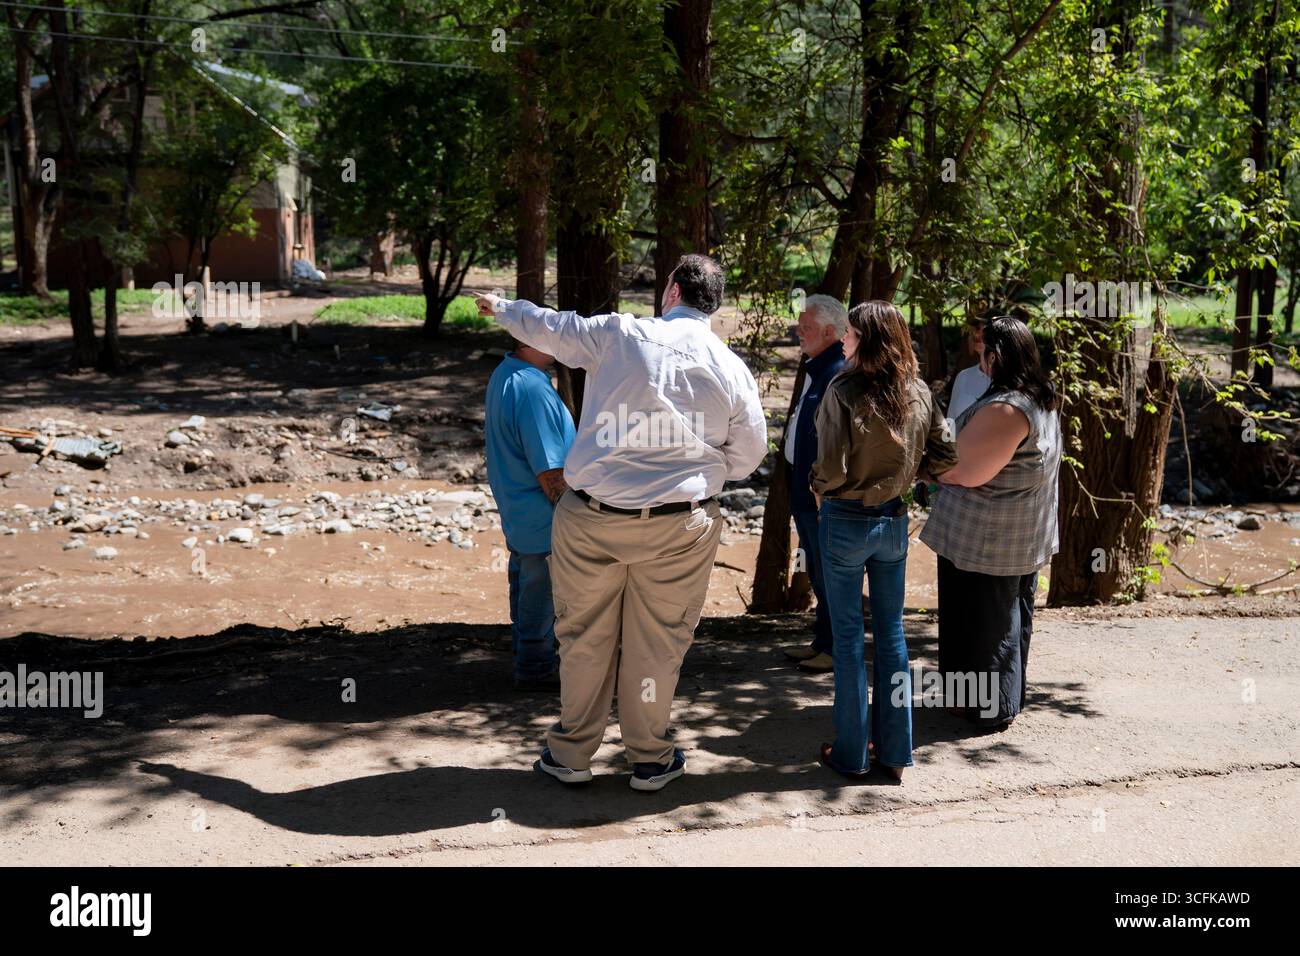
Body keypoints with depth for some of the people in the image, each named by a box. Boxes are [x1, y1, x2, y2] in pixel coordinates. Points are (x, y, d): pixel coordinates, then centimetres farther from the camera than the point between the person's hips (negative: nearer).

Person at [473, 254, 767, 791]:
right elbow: (748, 455, 6)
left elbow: (546, 327, 7)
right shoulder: (731, 369, -3)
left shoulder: (618, 336, -8)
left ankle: (572, 753, 27)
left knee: (584, 636, 13)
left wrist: (501, 308, 26)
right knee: (657, 642, 13)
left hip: (591, 518, 0)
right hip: (679, 528, 1)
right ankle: (650, 758, 26)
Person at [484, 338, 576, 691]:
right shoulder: (533, 390, -29)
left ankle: (529, 659, 39)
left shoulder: (503, 373, 4)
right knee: (541, 596, 6)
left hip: (516, 514, 10)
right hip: (543, 521, -10)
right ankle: (536, 670, 21)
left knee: (525, 588, 23)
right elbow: (551, 473, -27)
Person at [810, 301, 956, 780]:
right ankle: (894, 750, 20)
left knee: (847, 635, 6)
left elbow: (832, 469, -20)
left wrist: (818, 487, 1)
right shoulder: (919, 393, -1)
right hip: (894, 520, 5)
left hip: (845, 521, -5)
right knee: (891, 631, 14)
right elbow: (943, 457, 3)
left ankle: (851, 753, 14)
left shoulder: (844, 391, -18)